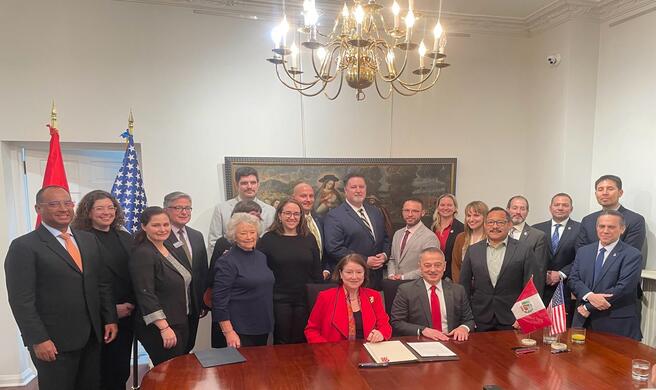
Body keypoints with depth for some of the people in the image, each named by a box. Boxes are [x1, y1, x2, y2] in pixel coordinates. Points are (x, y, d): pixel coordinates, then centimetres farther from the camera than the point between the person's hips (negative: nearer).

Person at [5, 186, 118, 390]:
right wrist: (38, 340, -14)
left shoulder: (89, 239, 8)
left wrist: (110, 319, 7)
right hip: (54, 342, -5)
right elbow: (21, 300, -12)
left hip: (93, 335, 5)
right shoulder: (24, 246, -9)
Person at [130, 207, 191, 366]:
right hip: (159, 328, -8)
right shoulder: (142, 254, -16)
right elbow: (146, 295, -21)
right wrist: (164, 328, -23)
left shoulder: (169, 246, 8)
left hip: (181, 322, 8)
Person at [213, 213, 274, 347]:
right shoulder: (227, 262, -12)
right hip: (240, 331, -6)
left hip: (263, 327, 7)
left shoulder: (261, 257, 8)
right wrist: (228, 332, -18)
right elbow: (220, 300, -15)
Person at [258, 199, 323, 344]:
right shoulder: (268, 239, -2)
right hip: (279, 299, -2)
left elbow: (317, 270, 8)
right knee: (282, 342, 9)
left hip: (305, 299, 2)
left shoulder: (309, 239, 6)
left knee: (301, 342, 10)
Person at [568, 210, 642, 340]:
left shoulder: (632, 255, -6)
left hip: (616, 325, -4)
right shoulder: (583, 251, 9)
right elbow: (573, 279, 3)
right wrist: (589, 296, -18)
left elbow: (623, 288, -15)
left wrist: (589, 307, -14)